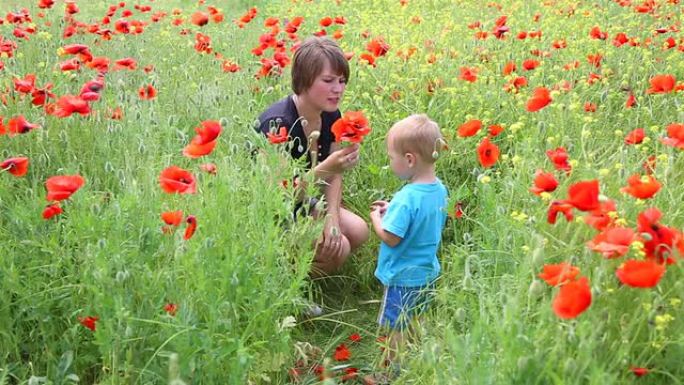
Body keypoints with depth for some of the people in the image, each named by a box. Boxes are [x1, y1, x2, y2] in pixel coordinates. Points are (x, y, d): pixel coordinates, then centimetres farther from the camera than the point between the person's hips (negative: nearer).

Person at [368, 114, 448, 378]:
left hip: (403, 277, -8)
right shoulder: (439, 190, -3)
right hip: (428, 272, 8)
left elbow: (390, 238, -26)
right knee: (414, 325, 24)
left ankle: (393, 368, 21)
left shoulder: (407, 198, -30)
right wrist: (392, 210, 5)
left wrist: (377, 217, -8)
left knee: (394, 329, 9)